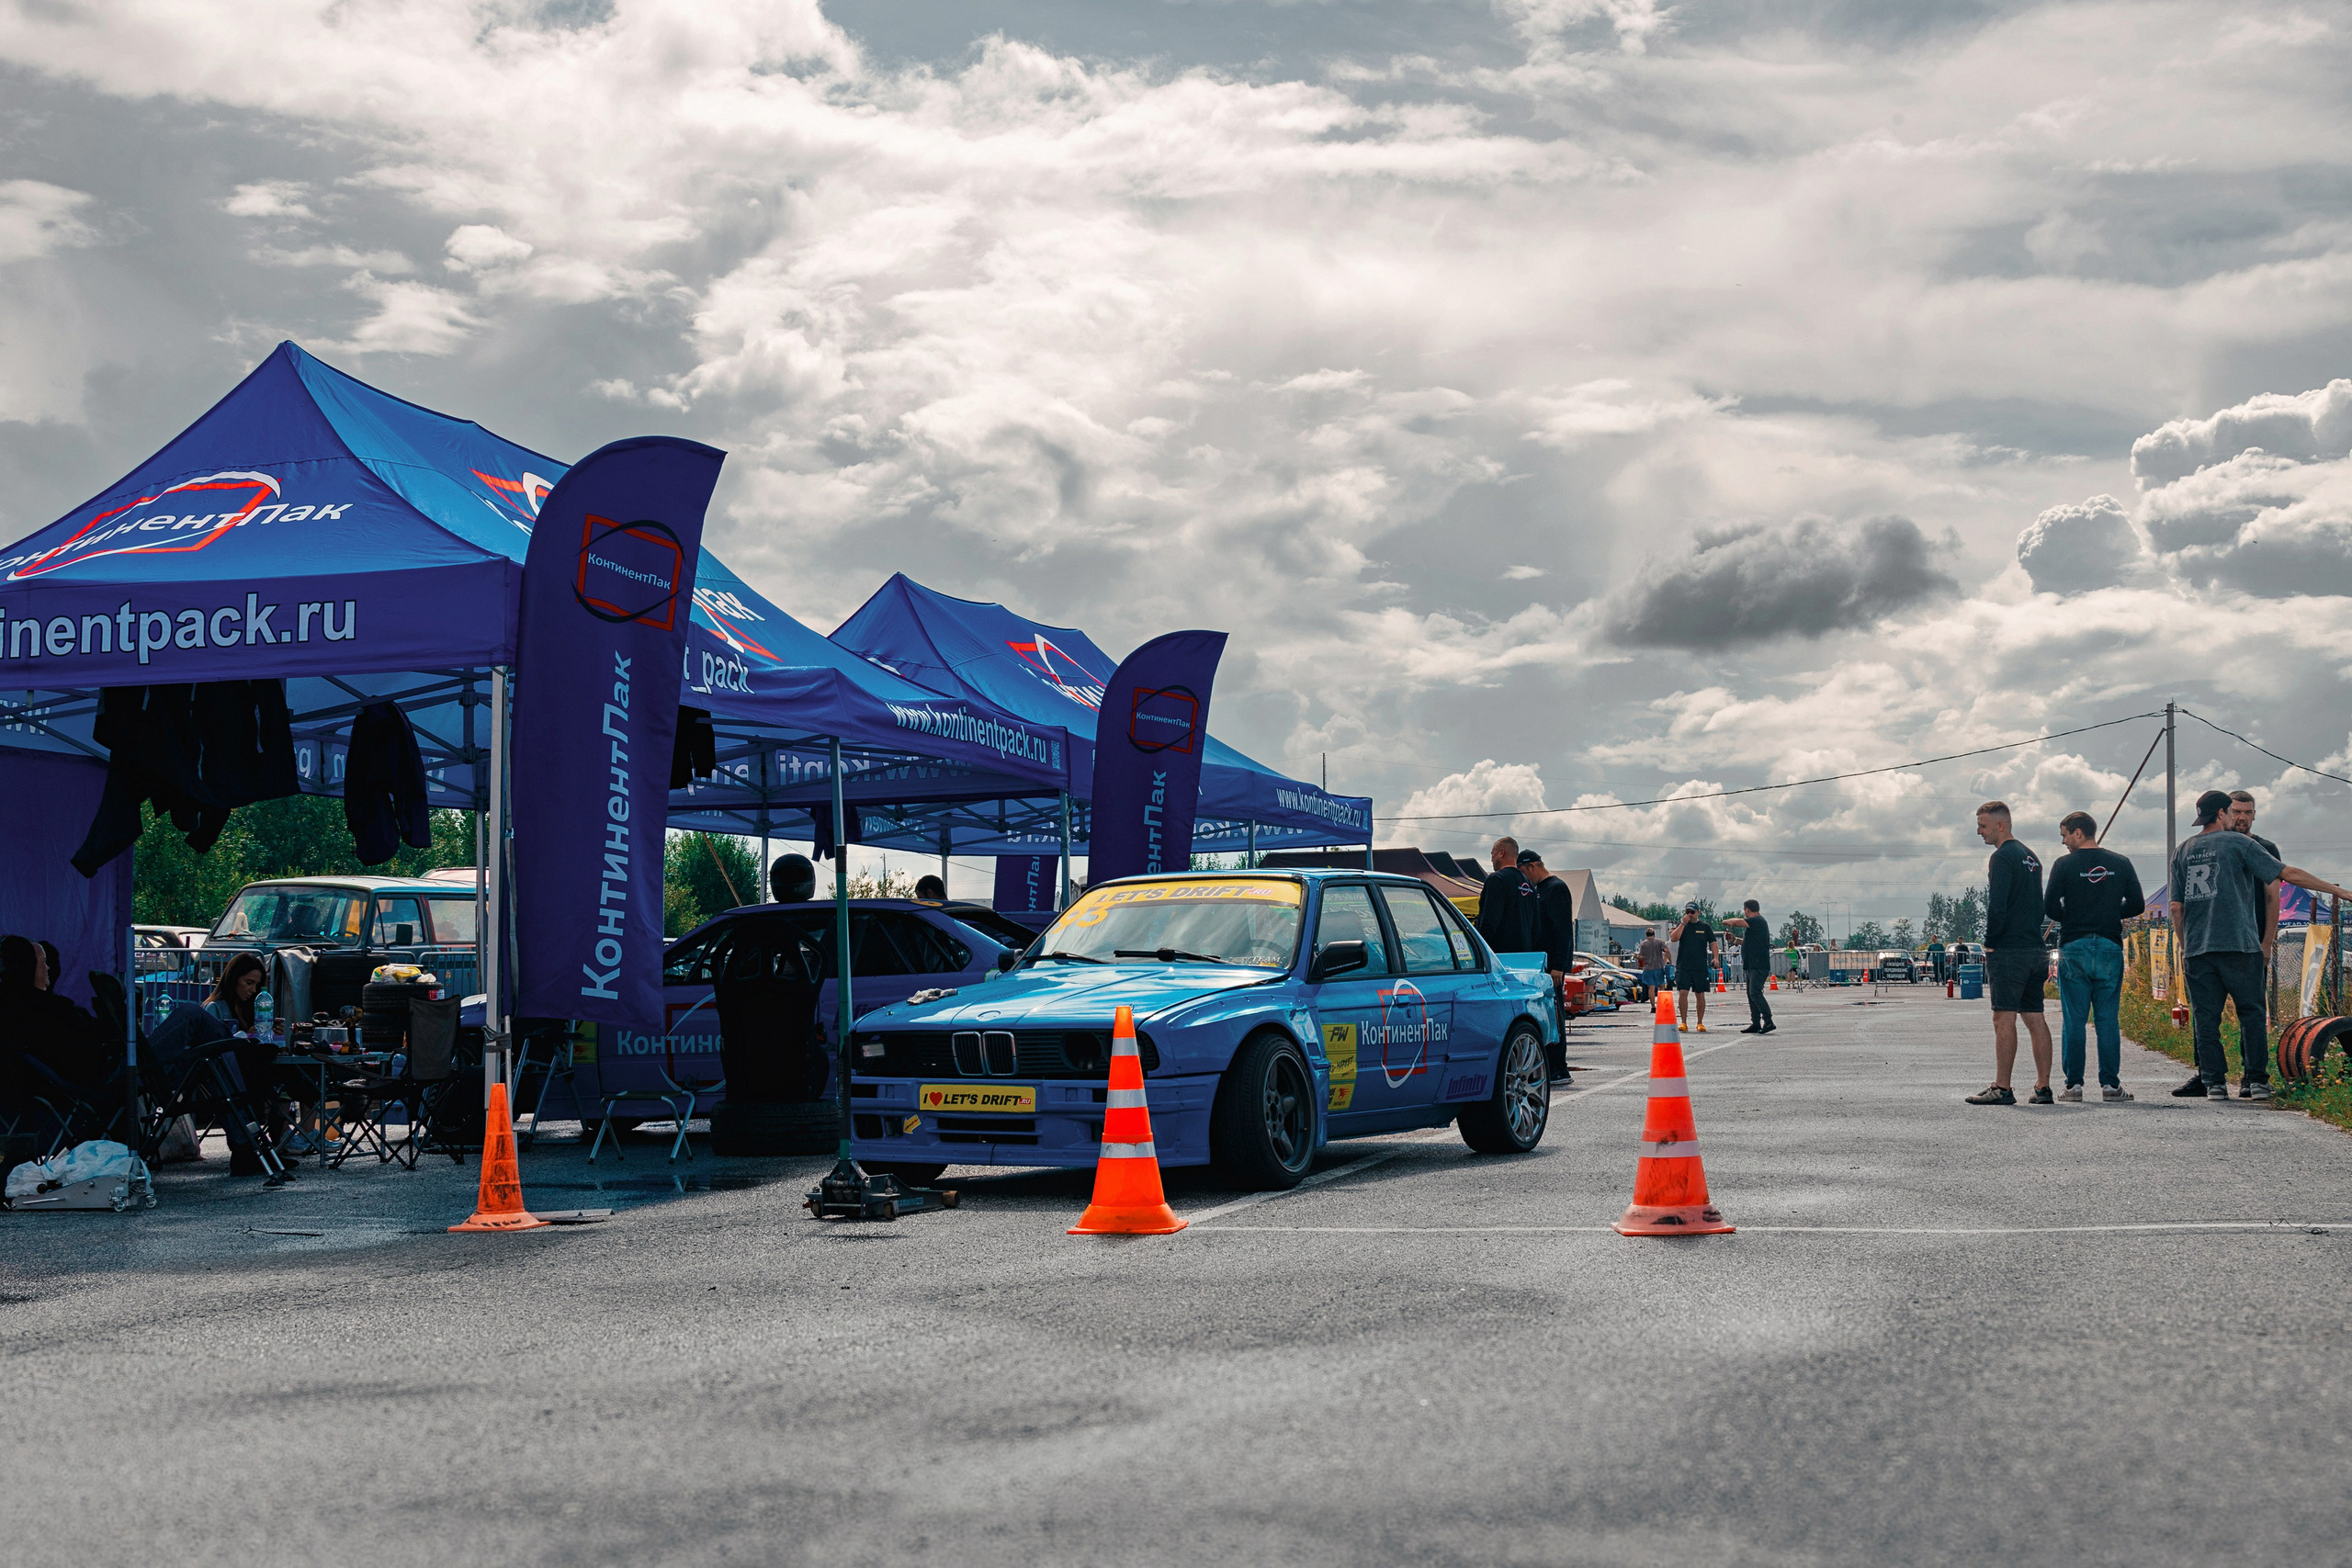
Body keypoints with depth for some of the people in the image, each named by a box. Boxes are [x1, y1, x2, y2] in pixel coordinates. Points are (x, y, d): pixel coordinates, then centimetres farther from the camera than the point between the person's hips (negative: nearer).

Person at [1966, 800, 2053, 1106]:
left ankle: (2002, 1088, -9)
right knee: (2034, 1018, 8)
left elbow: (1997, 907, -18)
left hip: (2008, 951, -9)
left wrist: (1990, 943, -8)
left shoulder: (2003, 857, -11)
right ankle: (2043, 1087, 8)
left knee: (2004, 1019, -8)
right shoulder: (2030, 857, 18)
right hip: (2035, 950, 9)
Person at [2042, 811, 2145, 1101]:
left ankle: (2073, 1084, 1)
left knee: (2073, 1020, 2)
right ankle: (2110, 1084, 3)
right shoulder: (2120, 864, 5)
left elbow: (2049, 906, -6)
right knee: (2108, 1019, 5)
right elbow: (2137, 904, 5)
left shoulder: (2064, 865, -4)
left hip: (2074, 949, -2)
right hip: (2110, 947, 2)